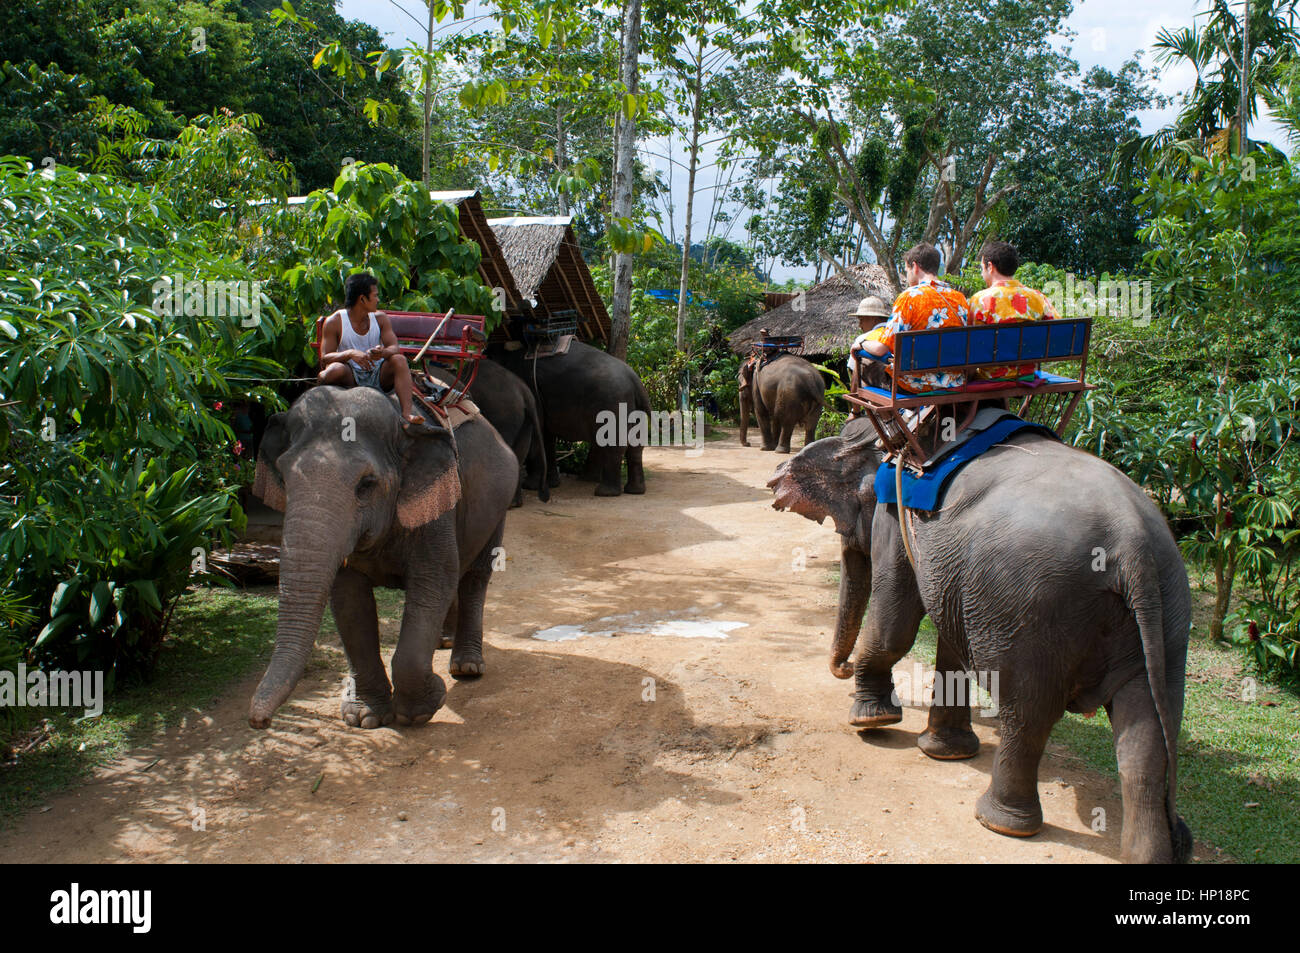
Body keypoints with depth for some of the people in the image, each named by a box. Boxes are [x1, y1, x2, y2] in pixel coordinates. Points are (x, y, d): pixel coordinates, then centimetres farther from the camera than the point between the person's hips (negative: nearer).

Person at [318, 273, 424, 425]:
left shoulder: (380, 318, 3)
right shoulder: (334, 322, -6)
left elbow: (395, 348, -7)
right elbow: (324, 358, -13)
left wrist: (382, 352, -33)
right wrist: (350, 353, -32)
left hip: (377, 375, 4)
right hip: (350, 377, -4)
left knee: (400, 360, -27)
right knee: (336, 369, -39)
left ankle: (406, 412, -36)